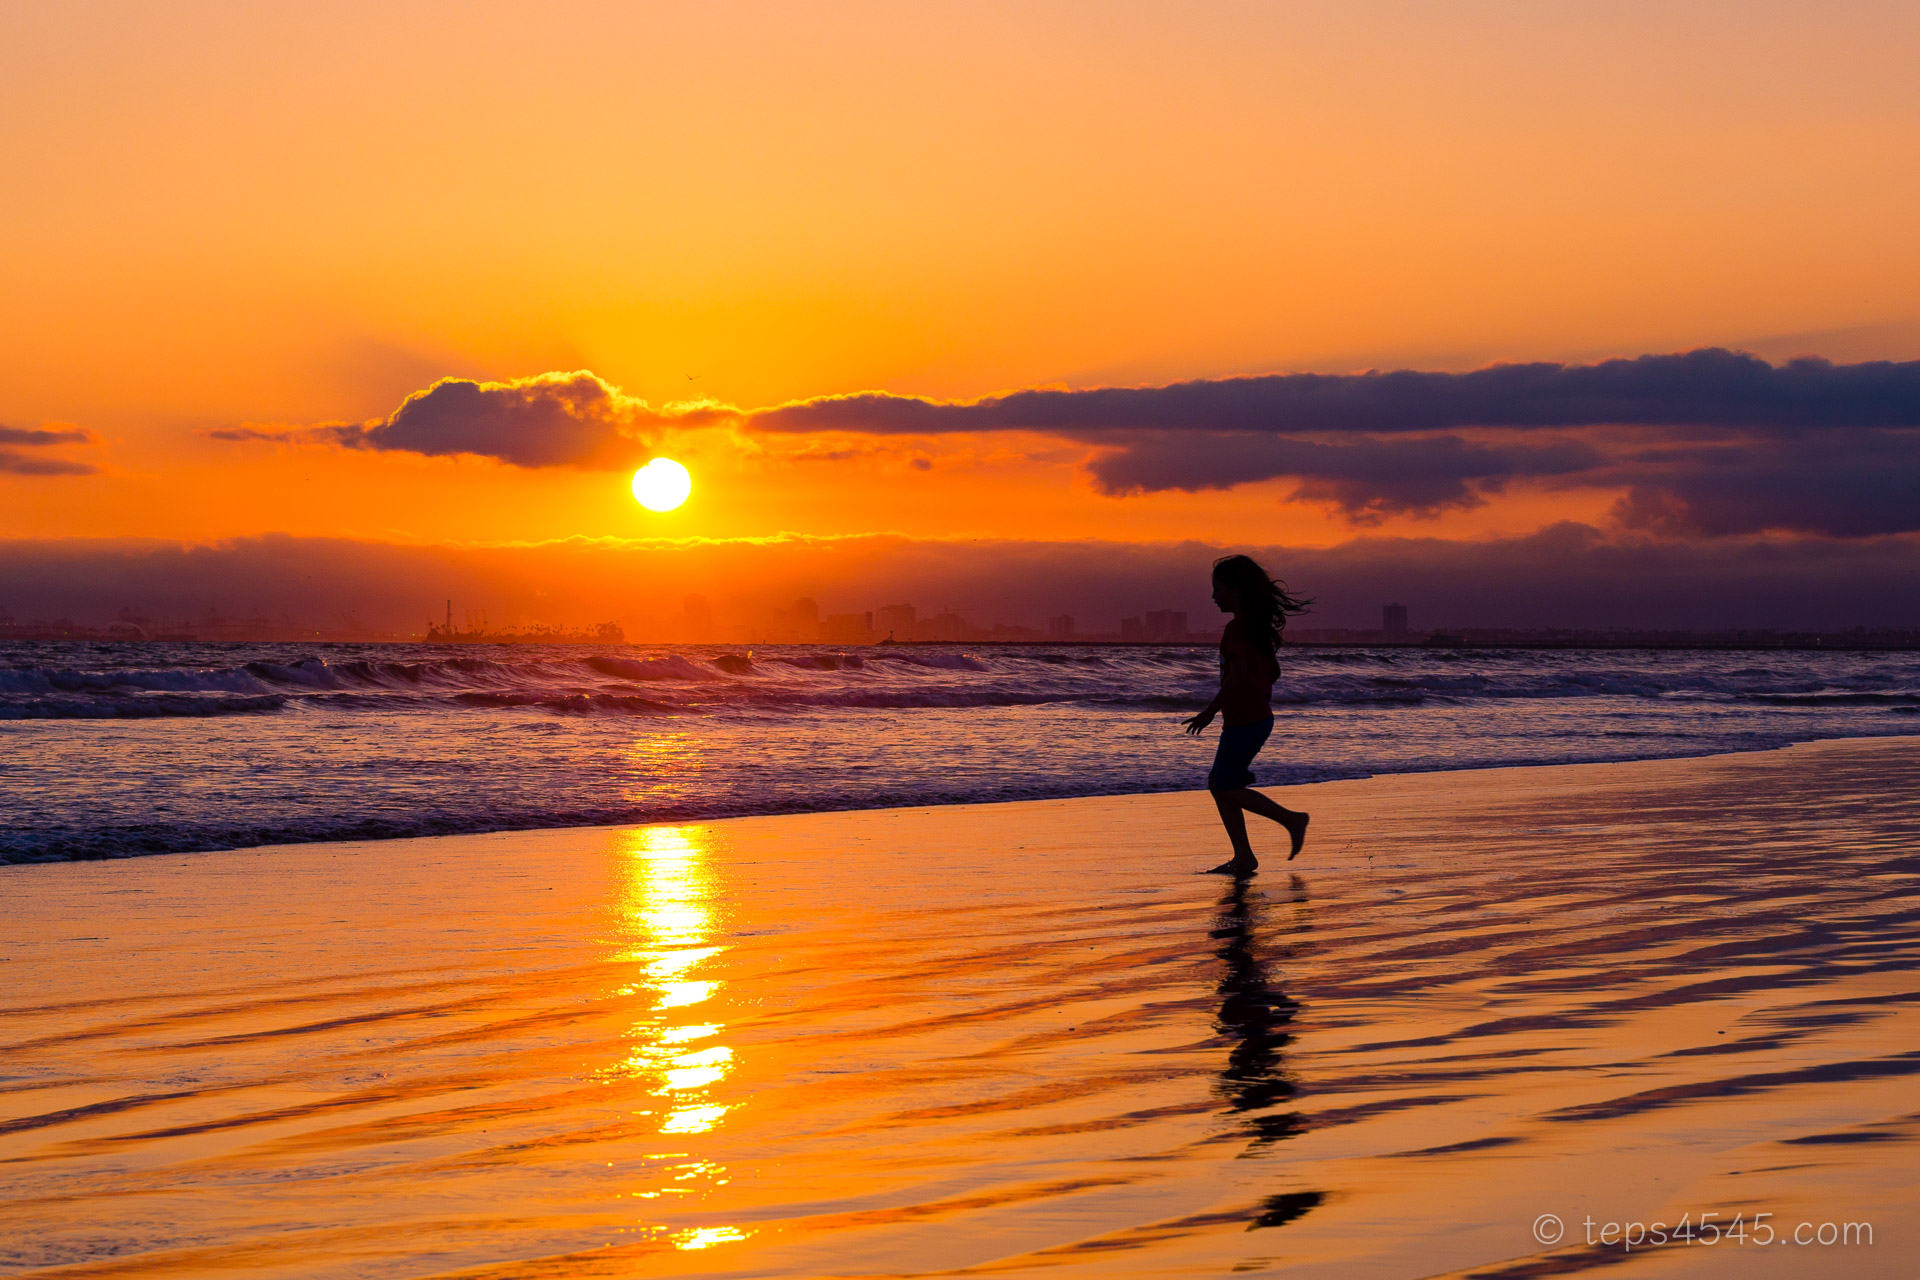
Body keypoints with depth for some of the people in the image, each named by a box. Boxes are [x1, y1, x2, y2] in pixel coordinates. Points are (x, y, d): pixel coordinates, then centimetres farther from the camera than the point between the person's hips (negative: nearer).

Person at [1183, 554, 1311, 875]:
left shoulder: (1237, 629, -17)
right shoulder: (1258, 626, 13)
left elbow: (1238, 674, -27)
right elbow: (1273, 671, 20)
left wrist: (1209, 712, -25)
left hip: (1244, 721, -10)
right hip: (1259, 717, 10)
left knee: (1226, 787, -4)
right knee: (1218, 784, 11)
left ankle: (1291, 819, -2)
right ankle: (1242, 858, 9)